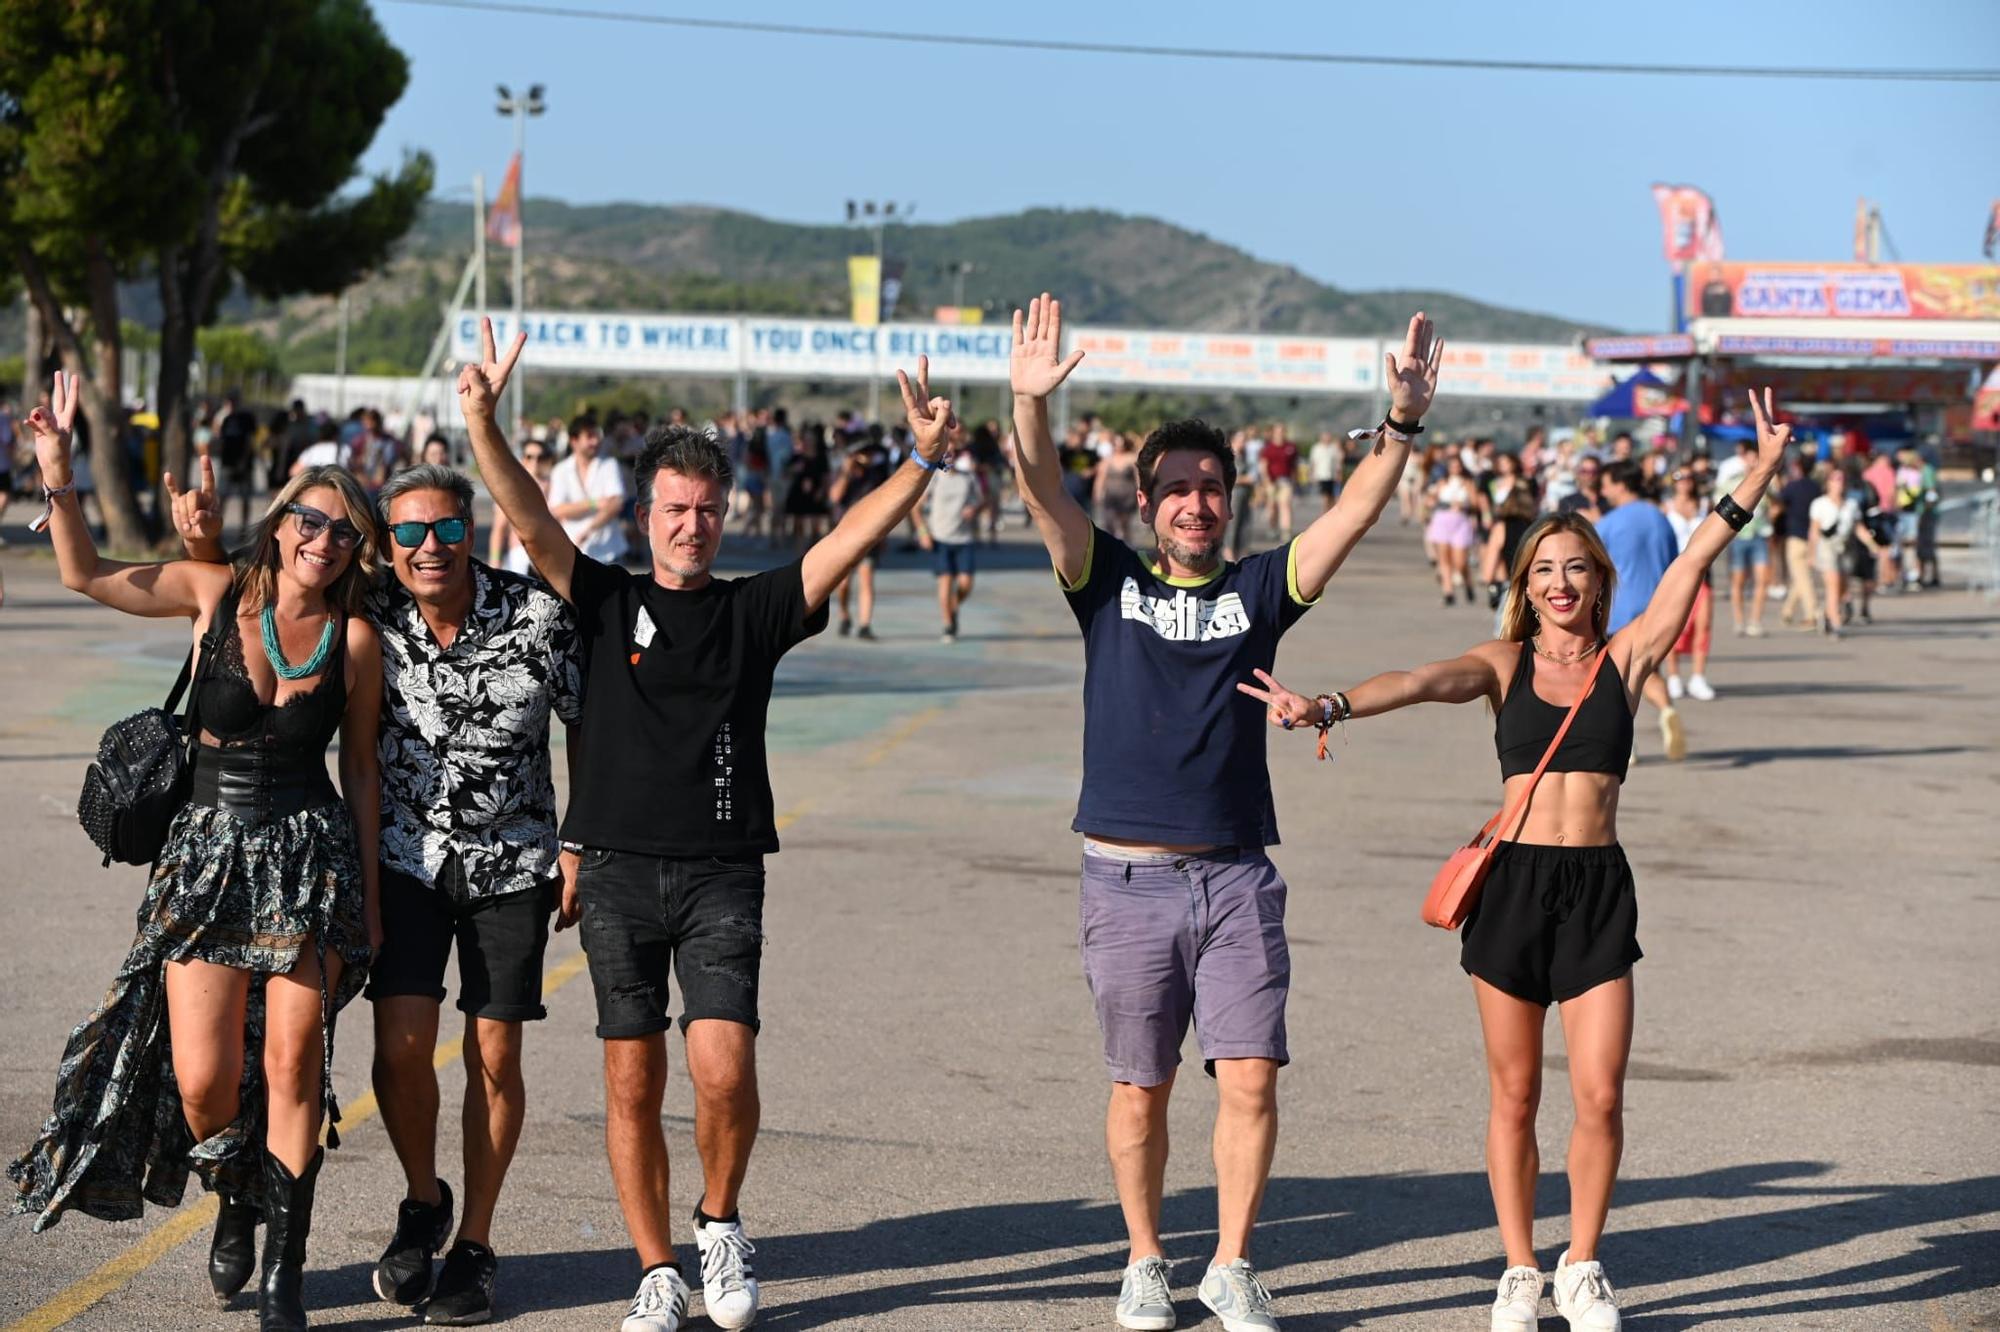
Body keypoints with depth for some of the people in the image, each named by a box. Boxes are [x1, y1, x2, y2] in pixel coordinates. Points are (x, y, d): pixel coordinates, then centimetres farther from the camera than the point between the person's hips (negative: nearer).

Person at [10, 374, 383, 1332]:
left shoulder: (355, 639, 0)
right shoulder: (217, 593, 1)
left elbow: (360, 768, 7)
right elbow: (86, 574, 5)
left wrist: (369, 893, 7)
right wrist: (57, 476, -8)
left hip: (311, 852, -1)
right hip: (209, 846, 1)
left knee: (292, 1063, -4)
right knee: (201, 1080, -3)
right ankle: (237, 1200, 30)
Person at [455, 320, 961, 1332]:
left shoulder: (756, 610, 8)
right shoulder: (607, 602, 7)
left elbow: (854, 539, -1)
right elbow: (532, 522, -5)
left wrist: (922, 458, -14)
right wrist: (483, 424, -20)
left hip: (721, 875, -1)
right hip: (619, 869, 1)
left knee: (723, 1069, -15)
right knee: (632, 1085, 3)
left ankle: (719, 1221, 12)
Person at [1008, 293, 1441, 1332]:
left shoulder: (1259, 590, 7)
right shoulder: (1108, 584, 4)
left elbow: (1356, 512, -3)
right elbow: (1043, 496, -10)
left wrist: (1402, 421, -18)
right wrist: (1032, 404, -28)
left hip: (1236, 876, 1)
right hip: (1129, 880, -1)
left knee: (1251, 1079, -5)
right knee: (1141, 1088, 8)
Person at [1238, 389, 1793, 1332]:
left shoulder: (1626, 657, 6)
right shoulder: (1504, 664, 4)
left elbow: (1692, 563, -2)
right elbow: (1423, 682, -14)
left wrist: (1760, 472, -10)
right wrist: (1326, 706, -31)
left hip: (1598, 885, 0)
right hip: (1512, 879, 0)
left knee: (1599, 1095, -3)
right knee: (1514, 1096, 6)